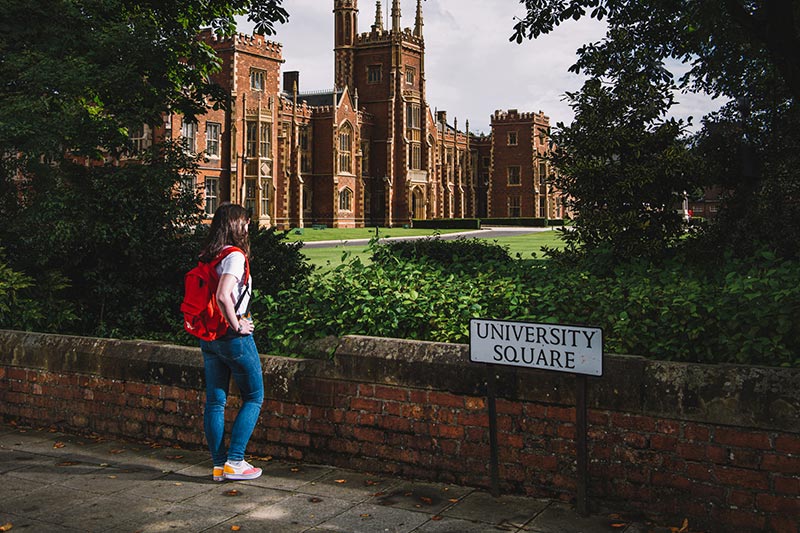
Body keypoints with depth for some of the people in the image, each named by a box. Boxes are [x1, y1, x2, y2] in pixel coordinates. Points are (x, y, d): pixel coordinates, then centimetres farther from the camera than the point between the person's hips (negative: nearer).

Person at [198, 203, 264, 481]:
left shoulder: (206, 257, 8)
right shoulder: (234, 256, -16)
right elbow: (223, 296, -29)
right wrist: (237, 325, -17)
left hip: (209, 339, 8)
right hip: (234, 338, -8)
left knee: (214, 401, 9)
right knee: (253, 398, 6)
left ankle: (219, 464, 15)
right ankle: (234, 462, 3)